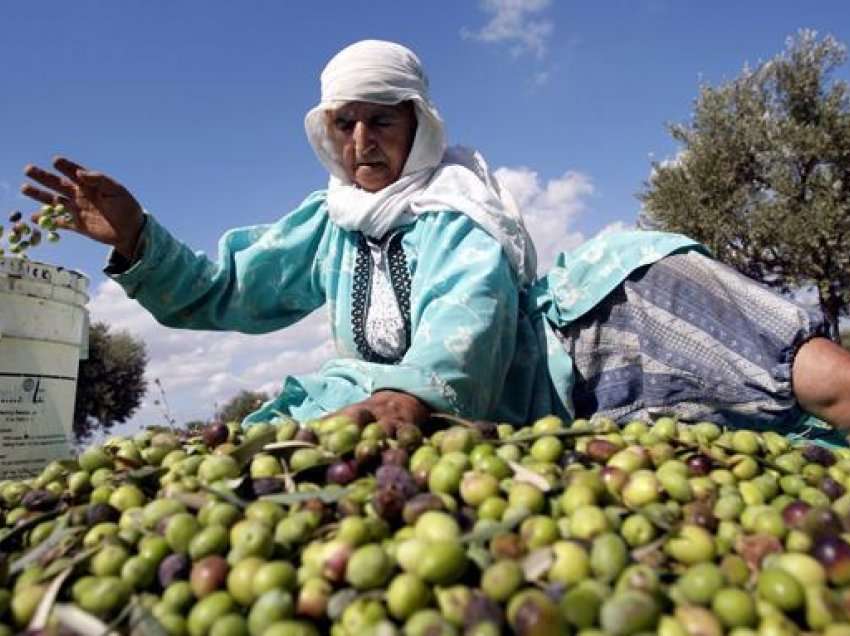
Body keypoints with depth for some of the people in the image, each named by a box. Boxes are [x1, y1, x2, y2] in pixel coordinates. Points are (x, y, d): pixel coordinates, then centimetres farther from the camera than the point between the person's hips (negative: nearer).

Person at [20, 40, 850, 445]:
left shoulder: (458, 194, 5)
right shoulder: (326, 222, 18)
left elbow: (476, 297, -15)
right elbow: (220, 292, 15)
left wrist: (416, 387, -34)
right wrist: (137, 240, -3)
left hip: (526, 372, -3)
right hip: (403, 405, 4)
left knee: (619, 264, -26)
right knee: (288, 414, -21)